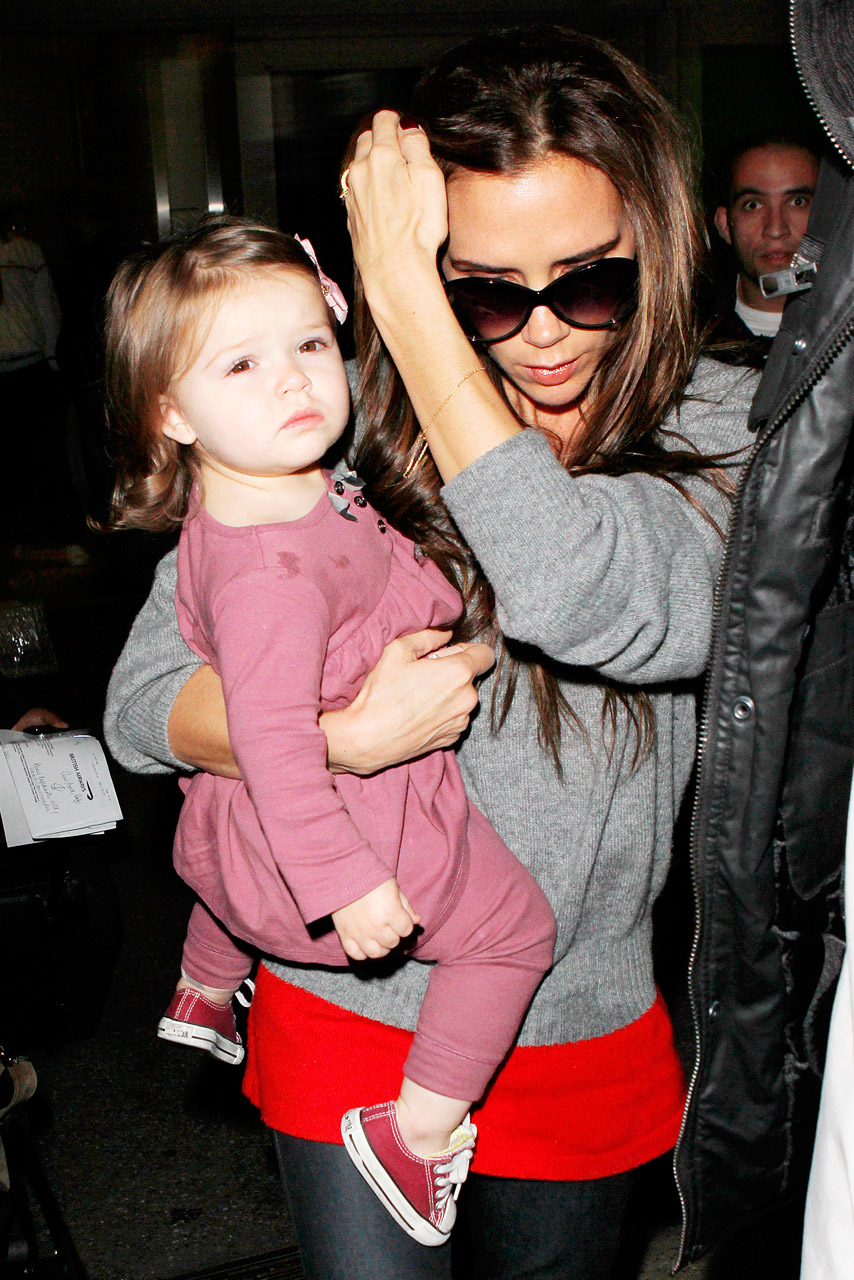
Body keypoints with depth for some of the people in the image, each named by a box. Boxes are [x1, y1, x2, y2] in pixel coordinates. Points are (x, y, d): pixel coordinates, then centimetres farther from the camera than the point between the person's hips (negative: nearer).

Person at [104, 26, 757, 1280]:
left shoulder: (728, 425, -10)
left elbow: (596, 602, -32)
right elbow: (142, 703, -7)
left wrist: (396, 285, -27)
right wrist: (347, 735, -26)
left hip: (587, 1033, 2)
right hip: (352, 1017, -1)